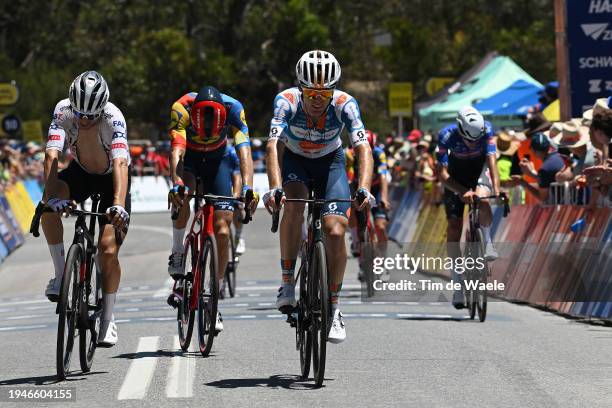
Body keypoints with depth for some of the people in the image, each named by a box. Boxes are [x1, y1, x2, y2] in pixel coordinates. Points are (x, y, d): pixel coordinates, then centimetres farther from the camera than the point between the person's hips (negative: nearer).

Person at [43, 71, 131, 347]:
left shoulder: (114, 118, -33)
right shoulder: (63, 111, -27)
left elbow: (120, 163, -44)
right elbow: (52, 155, -36)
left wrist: (119, 204, -59)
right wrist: (52, 197, -51)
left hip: (112, 178, -2)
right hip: (81, 172, 2)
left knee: (108, 250, -14)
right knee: (49, 204, -31)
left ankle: (108, 321, 4)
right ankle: (61, 273, -15)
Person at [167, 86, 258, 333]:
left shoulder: (233, 109, -32)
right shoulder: (181, 108, -34)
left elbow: (243, 150, -40)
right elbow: (177, 150, -43)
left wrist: (247, 187, -55)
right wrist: (176, 184, -60)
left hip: (217, 158, 1)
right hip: (189, 157, -1)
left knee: (222, 231, -10)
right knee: (183, 196, -35)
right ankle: (177, 256, -14)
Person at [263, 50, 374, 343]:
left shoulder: (345, 104, -30)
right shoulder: (287, 101, -31)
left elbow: (363, 148, -37)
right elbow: (274, 146, -41)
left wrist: (364, 189, -54)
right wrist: (275, 187, -57)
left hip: (330, 162, 1)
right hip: (294, 160, -1)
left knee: (335, 232, -16)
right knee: (294, 205, -32)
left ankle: (333, 309, 1)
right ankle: (288, 284, -19)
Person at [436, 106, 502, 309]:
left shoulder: (486, 129, -27)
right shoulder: (447, 136, -29)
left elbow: (491, 160, -32)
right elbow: (442, 174, -29)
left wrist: (497, 189, -45)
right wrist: (462, 192, -42)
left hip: (479, 169, 0)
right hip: (456, 176, 0)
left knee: (481, 199, -36)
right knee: (454, 226, -8)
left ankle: (486, 241, -8)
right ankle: (457, 283, 0)